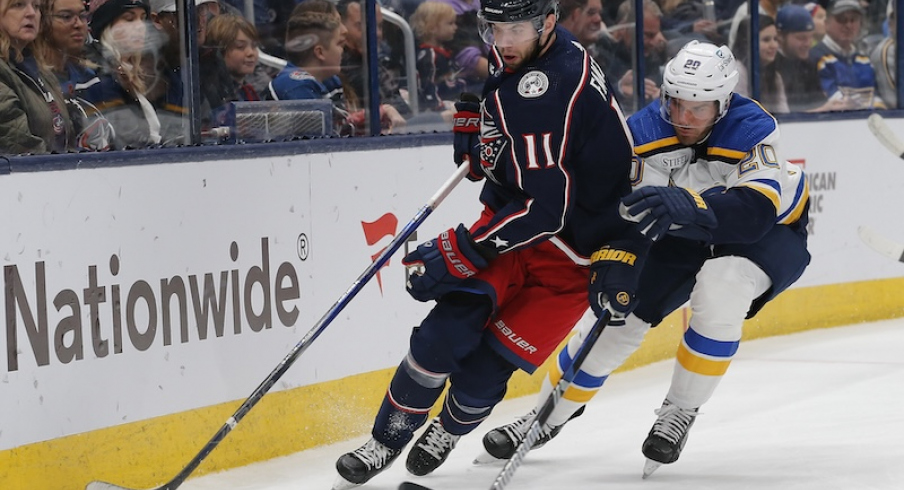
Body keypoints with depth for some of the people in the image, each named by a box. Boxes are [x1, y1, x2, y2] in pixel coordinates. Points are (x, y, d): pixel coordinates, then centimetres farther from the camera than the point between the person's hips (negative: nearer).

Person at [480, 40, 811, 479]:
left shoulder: (752, 130, -33)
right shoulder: (643, 132, -21)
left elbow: (757, 211, -49)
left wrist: (686, 204, -64)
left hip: (771, 232, -4)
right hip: (685, 237, 4)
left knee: (721, 285, -35)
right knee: (618, 316, -4)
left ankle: (681, 410, -15)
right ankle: (549, 415, 21)